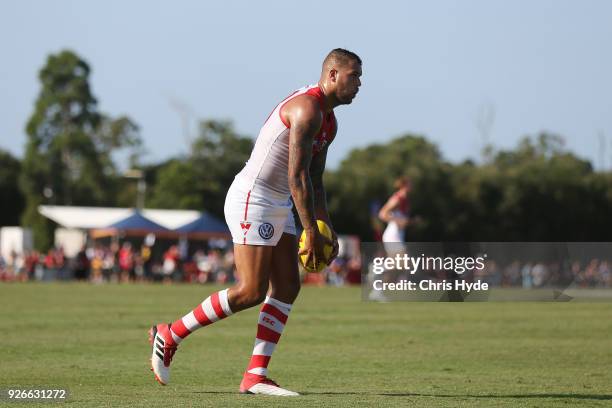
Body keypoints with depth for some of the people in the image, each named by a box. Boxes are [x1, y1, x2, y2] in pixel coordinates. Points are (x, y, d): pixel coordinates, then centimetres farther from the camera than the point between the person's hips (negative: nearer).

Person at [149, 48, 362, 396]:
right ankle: (170, 335, 1)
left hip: (278, 206, 10)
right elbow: (297, 176, -22)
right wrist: (311, 231, -21)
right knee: (251, 291, -11)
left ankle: (255, 376, -1)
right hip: (252, 199, -10)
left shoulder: (329, 122, 15)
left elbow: (314, 181, 21)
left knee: (287, 286, 1)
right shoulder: (307, 108, -18)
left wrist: (327, 231, 14)